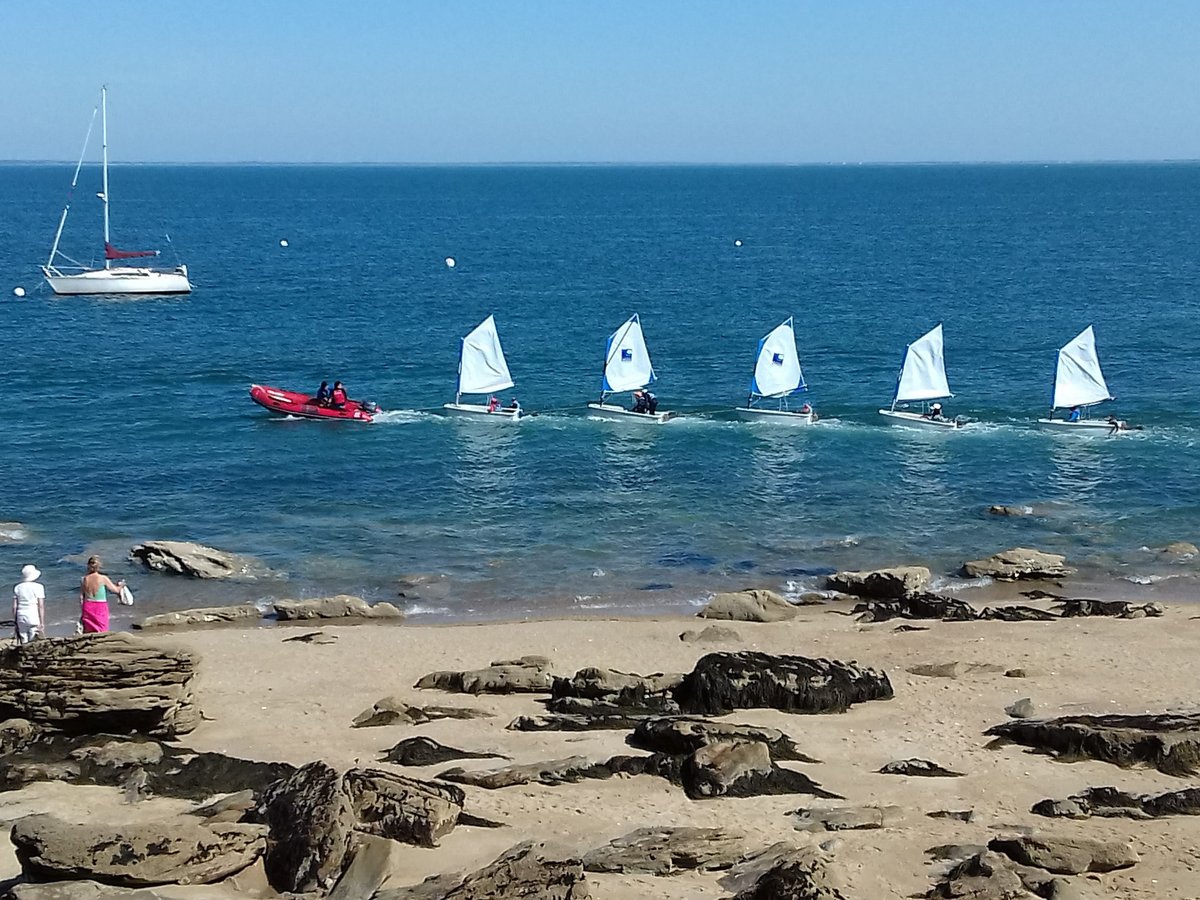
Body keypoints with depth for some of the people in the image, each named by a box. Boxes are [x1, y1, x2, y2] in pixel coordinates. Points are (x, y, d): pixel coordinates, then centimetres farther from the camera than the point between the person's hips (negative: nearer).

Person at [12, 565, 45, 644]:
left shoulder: (17, 588, 7)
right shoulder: (38, 587, -6)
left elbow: (14, 607, 6)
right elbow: (41, 606, -8)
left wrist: (15, 621, 14)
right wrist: (42, 623, -5)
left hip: (21, 617, 4)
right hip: (34, 618, -4)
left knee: (24, 644, 9)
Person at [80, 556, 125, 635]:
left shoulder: (84, 579, -2)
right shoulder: (103, 578, -11)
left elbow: (81, 597, 3)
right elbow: (116, 590, -2)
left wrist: (81, 611, 12)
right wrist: (121, 585, 20)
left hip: (88, 608, 3)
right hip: (101, 607, -3)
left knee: (88, 634, 10)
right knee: (101, 632, 4)